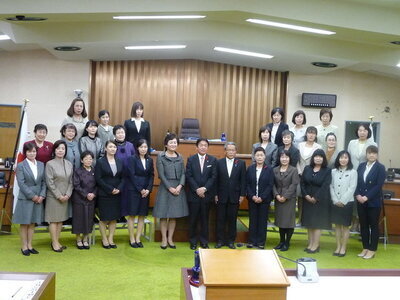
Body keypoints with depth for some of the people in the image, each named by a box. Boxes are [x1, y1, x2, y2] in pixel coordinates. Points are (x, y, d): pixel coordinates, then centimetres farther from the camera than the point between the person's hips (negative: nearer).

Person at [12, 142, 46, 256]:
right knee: (24, 223, 5)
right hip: (25, 199, -4)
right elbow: (21, 183, -10)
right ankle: (24, 247, 13)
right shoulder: (20, 166, -4)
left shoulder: (41, 165, 8)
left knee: (32, 223, 10)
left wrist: (42, 195, -6)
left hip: (38, 199, 4)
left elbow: (44, 181, 6)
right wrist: (32, 196, -13)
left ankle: (30, 245, 18)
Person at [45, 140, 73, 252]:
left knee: (61, 219, 9)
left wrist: (68, 195, -6)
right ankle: (55, 243, 7)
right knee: (53, 220, 0)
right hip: (53, 196, -5)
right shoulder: (50, 164, -7)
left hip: (65, 197, 5)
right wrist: (58, 196, -12)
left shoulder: (69, 164, 7)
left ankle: (57, 241, 18)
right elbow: (49, 182, -10)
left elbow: (71, 181, 6)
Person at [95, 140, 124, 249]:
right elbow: (98, 179, -10)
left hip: (117, 195, 4)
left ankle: (110, 239, 17)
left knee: (114, 217, 7)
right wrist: (110, 189, -16)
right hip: (104, 194, -4)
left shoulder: (120, 162, 9)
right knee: (104, 218, 2)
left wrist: (119, 188, -10)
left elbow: (123, 178, 7)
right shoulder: (100, 162, -5)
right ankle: (104, 239, 15)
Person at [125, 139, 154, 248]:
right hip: (133, 190, -4)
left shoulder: (149, 160, 9)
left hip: (145, 191, 5)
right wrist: (140, 189, -11)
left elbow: (151, 175, 7)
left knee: (142, 215, 6)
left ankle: (138, 238, 14)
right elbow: (132, 175, -10)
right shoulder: (132, 159, -5)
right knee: (132, 214, 1)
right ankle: (132, 239, 9)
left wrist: (148, 189, -6)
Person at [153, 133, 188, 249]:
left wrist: (180, 186, -11)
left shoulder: (180, 157, 10)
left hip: (178, 189, 3)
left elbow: (183, 173, 5)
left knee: (174, 215, 7)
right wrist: (170, 188, -13)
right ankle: (164, 239, 13)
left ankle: (170, 239, 17)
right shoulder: (161, 156, -2)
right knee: (164, 215, 2)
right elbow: (161, 174, -8)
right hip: (165, 188, -3)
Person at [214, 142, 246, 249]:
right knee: (220, 220, 5)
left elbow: (243, 180, 2)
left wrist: (242, 195, -3)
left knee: (232, 220, 7)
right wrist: (215, 194, -3)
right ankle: (220, 240, 15)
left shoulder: (241, 163, 3)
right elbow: (216, 180, 1)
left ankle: (231, 241, 17)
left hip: (235, 197, 0)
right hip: (221, 196, 0)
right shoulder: (219, 163, 2)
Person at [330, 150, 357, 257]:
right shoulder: (334, 171, 6)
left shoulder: (353, 172, -4)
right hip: (335, 203, 3)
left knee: (345, 226, 4)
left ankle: (343, 248, 12)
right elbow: (331, 187, 3)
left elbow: (352, 188, -9)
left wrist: (343, 201, -12)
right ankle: (338, 247, 18)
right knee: (337, 225, 9)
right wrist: (335, 200, -6)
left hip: (347, 203, -3)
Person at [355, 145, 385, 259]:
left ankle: (372, 250, 14)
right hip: (361, 201, 5)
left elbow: (379, 185, -13)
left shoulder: (380, 168, -6)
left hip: (374, 202, -4)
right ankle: (365, 248, 21)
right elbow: (357, 182, 6)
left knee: (374, 225, 5)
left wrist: (367, 197, -18)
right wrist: (358, 195, -9)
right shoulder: (361, 166, 8)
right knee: (363, 225, 10)